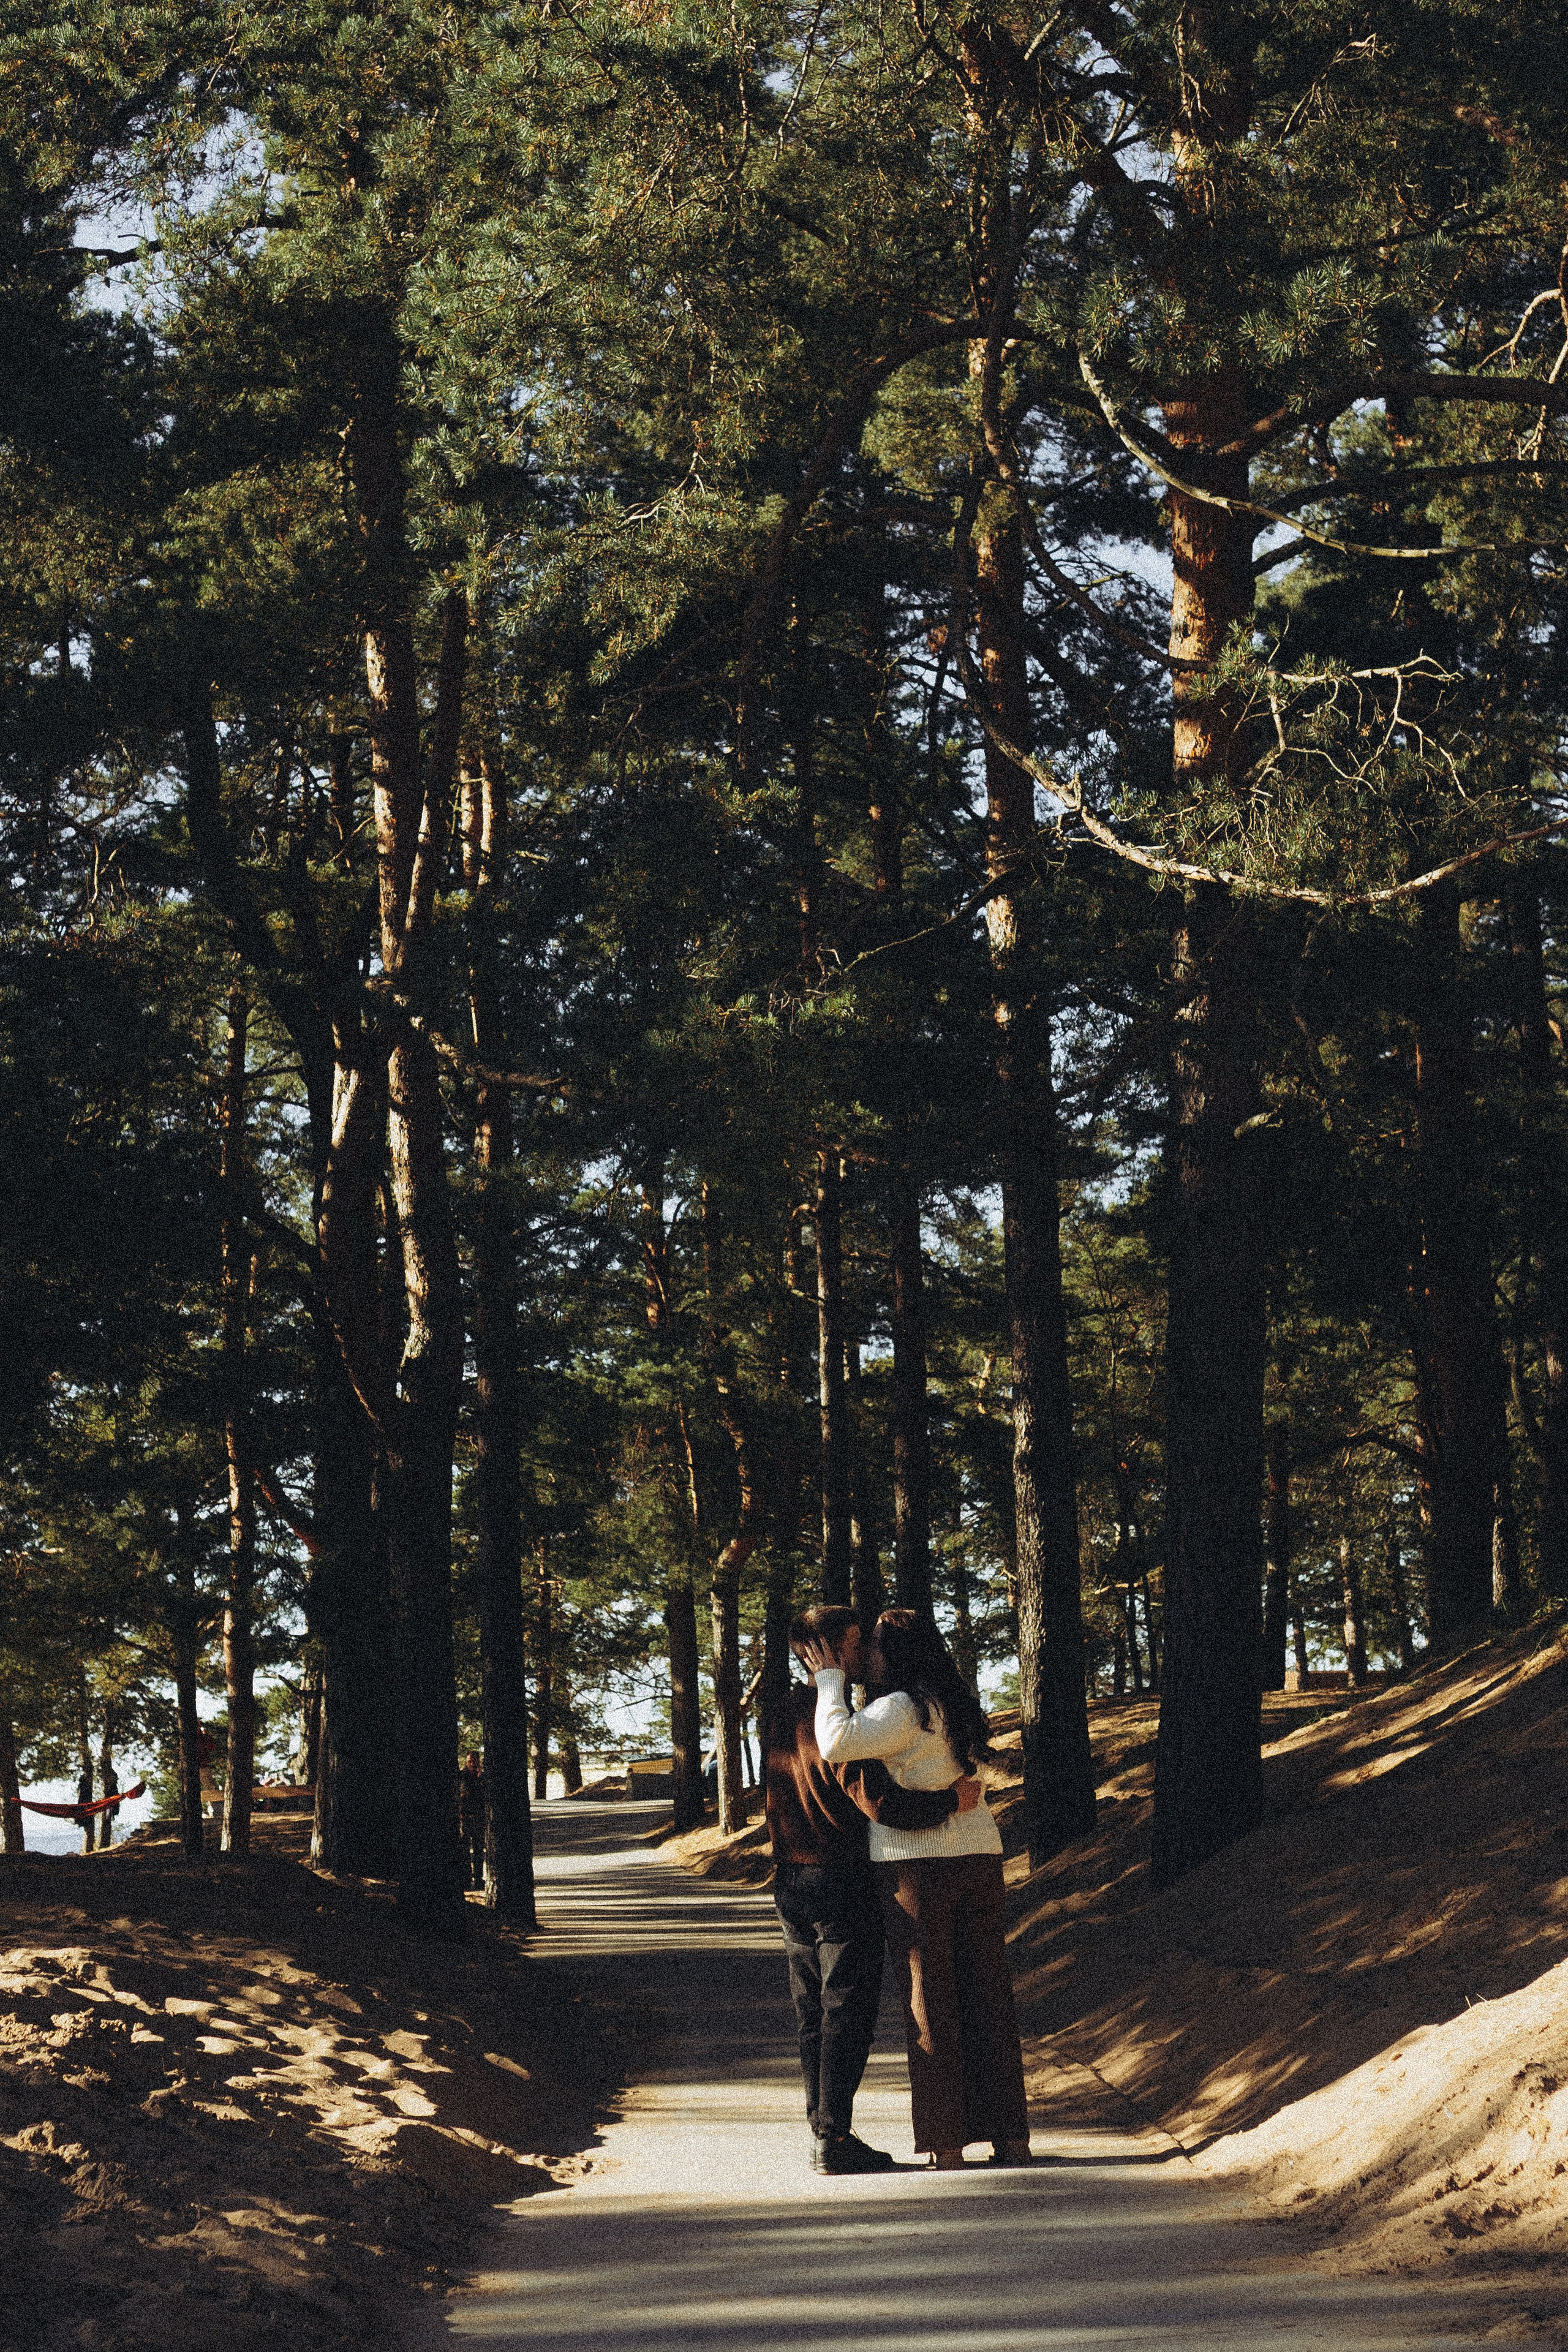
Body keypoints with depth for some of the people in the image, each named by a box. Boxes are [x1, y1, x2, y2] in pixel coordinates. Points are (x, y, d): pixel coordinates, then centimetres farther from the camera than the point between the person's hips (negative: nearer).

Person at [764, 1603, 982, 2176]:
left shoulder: (778, 1719, 8)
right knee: (847, 2014, -3)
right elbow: (881, 1804, -25)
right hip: (842, 1882, -8)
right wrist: (954, 1800, -14)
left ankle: (822, 2134, 15)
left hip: (791, 1882, 8)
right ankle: (835, 2139, -4)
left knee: (813, 2015, 12)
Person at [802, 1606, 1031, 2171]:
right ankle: (1011, 2140, 11)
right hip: (980, 1856, 7)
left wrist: (830, 1679, -10)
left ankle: (947, 2150, 0)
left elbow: (837, 1743, -25)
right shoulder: (953, 1704, 15)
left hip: (917, 1867, -7)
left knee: (929, 2003, -1)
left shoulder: (903, 1707, -12)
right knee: (989, 1997, 9)